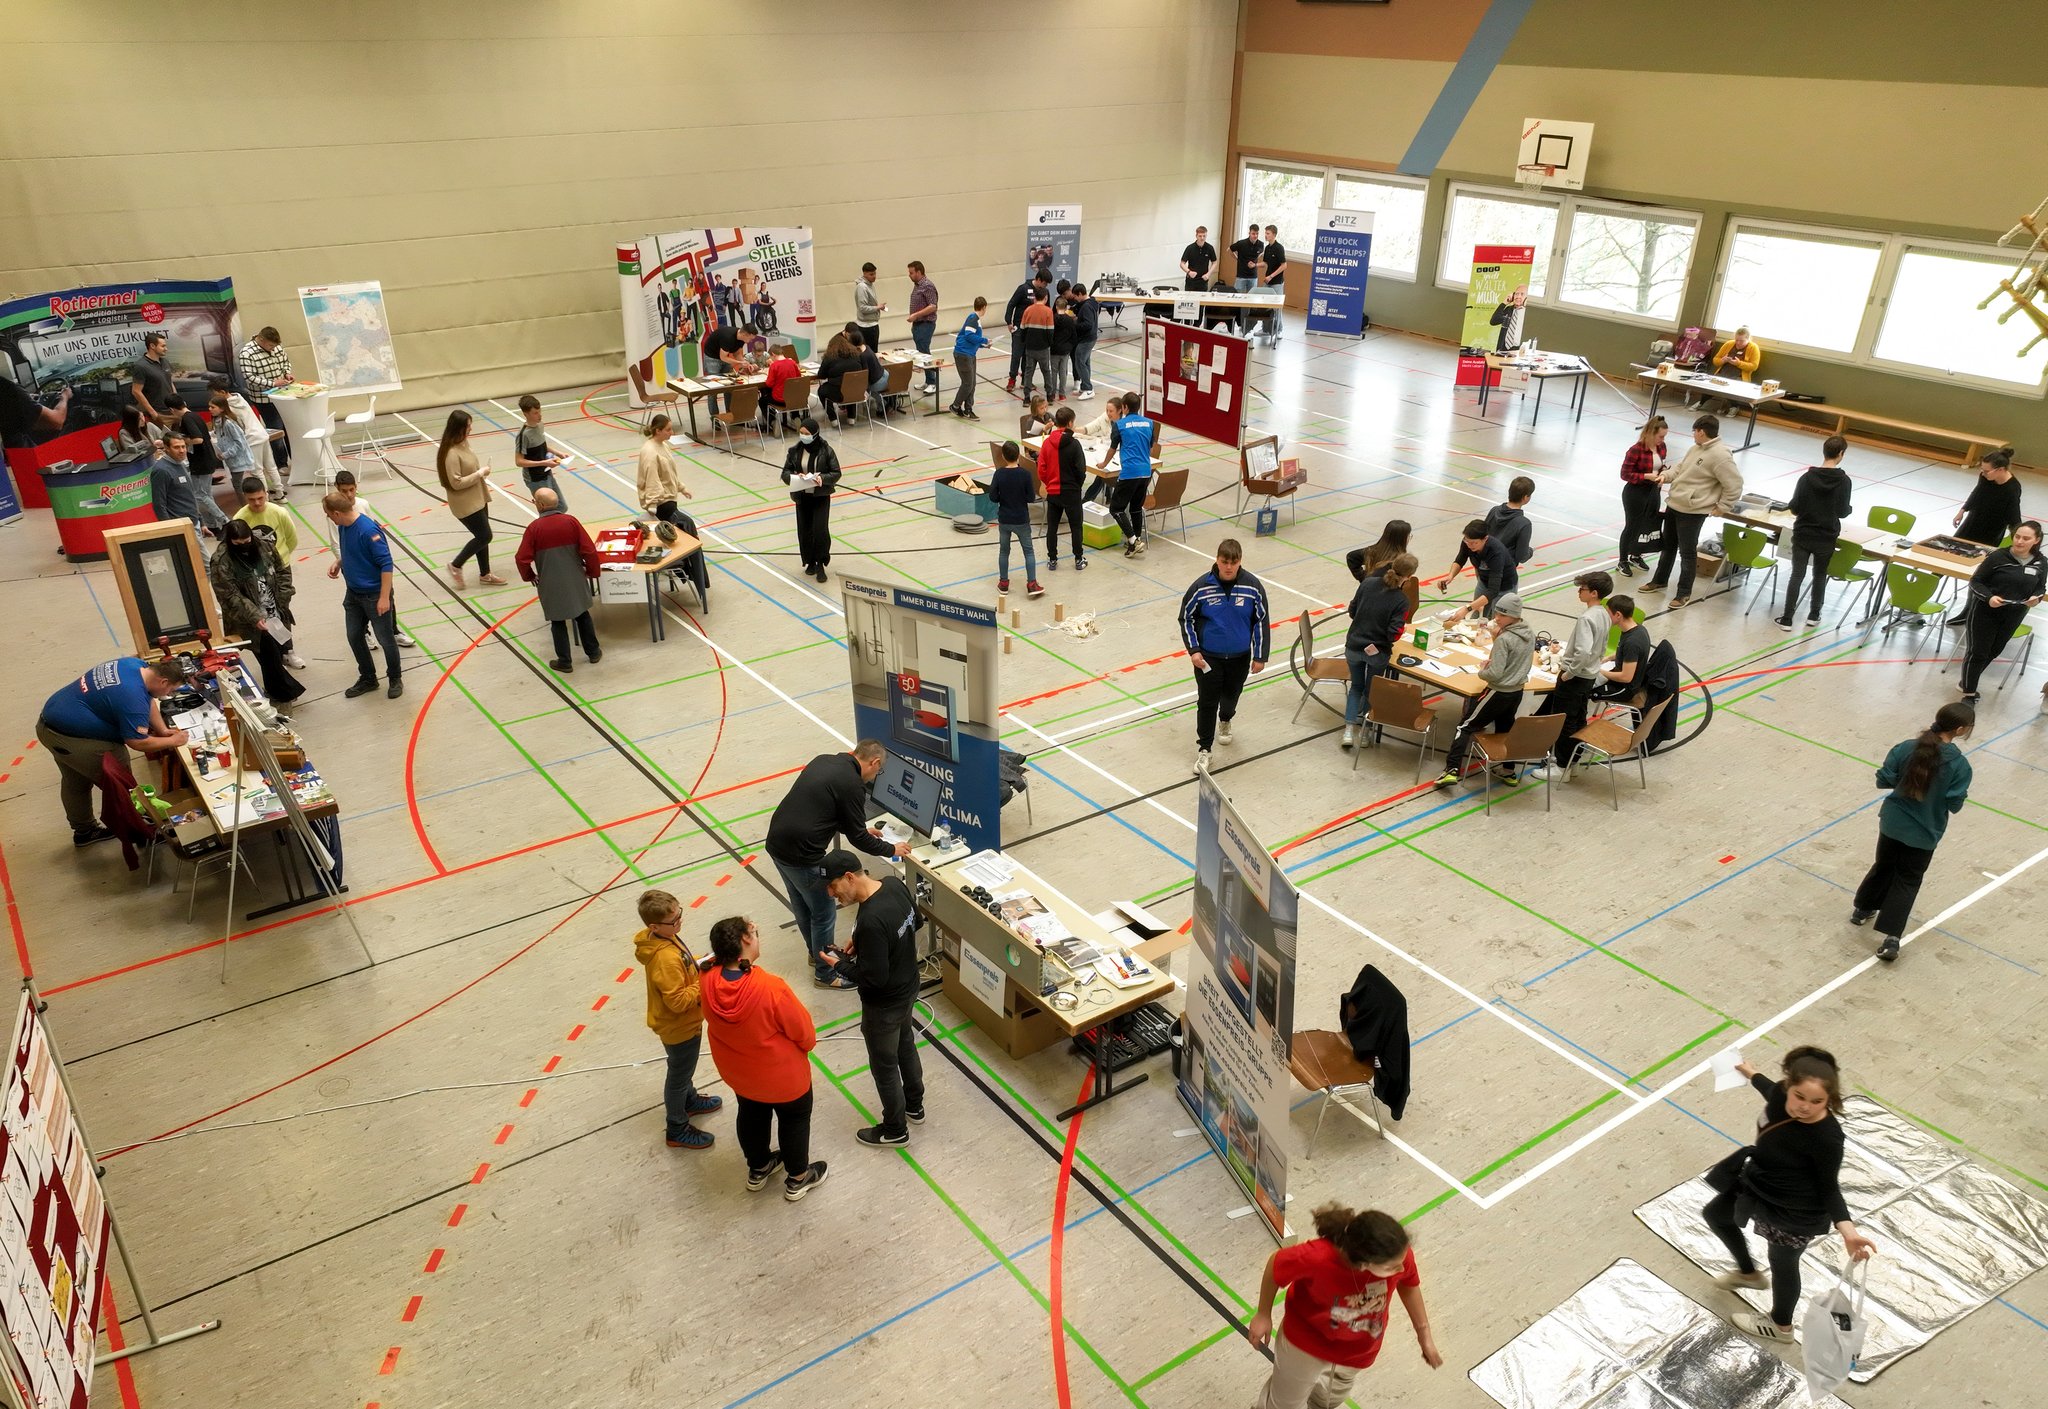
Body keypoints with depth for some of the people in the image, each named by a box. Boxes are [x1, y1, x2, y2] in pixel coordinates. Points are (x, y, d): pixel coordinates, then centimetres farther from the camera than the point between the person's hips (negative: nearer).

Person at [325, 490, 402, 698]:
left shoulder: (369, 530, -26)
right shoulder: (342, 526, -2)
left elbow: (386, 564, -23)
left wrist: (384, 597, -23)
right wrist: (337, 563, -1)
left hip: (375, 595, -8)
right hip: (353, 593, 8)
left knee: (385, 639, 6)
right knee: (354, 637, 16)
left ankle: (395, 680, 25)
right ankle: (367, 678, 32)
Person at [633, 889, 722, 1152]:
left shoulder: (663, 937, -10)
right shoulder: (666, 959, -39)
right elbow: (678, 1001, -33)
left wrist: (699, 964, -3)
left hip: (683, 1022, 9)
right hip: (679, 1027, -9)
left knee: (684, 1068, 32)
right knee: (679, 1075, 13)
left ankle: (689, 1100, 57)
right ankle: (678, 1131, 33)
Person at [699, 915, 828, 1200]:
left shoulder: (707, 982, -23)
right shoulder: (771, 989, -39)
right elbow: (803, 1032, -22)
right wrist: (808, 1043, 0)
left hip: (736, 1072, 5)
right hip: (782, 1075, -5)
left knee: (751, 1115, 31)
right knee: (794, 1119, 23)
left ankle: (758, 1169, 54)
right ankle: (798, 1178, 43)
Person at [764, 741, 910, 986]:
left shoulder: (823, 760, 9)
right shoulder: (853, 785, -15)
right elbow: (857, 838, -6)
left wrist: (859, 828, 28)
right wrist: (891, 849, 9)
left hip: (776, 843, 9)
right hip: (801, 855, -9)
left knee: (801, 906, 27)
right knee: (823, 912, 11)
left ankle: (816, 952, 48)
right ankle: (825, 973, 27)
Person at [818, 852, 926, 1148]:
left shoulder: (871, 921, -38)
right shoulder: (895, 884, -13)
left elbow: (874, 979, -31)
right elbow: (915, 922, 5)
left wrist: (840, 964, -15)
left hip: (884, 1004, -8)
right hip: (908, 987, 8)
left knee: (884, 1065, 16)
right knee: (905, 1045, 30)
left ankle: (895, 1130, 38)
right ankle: (915, 1106, 52)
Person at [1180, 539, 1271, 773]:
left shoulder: (1253, 587, -13)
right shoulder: (1201, 586, -16)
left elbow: (1262, 621, -3)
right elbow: (1186, 617, -3)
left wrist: (1260, 656, -1)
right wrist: (1193, 649, -10)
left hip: (1239, 657, 2)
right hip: (1208, 657, -2)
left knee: (1231, 696, 21)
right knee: (1207, 703, 1)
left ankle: (1225, 721, 55)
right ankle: (1203, 750, 15)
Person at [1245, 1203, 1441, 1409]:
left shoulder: (1399, 1253, -35)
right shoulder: (1317, 1258, -44)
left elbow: (1408, 1284, -9)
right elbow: (1275, 1265, -22)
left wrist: (1424, 1333, 2)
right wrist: (1263, 1314, -7)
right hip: (1307, 1338, -3)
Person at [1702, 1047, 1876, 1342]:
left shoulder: (1827, 1138, -36)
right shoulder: (1783, 1094, -21)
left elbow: (1829, 1187, -21)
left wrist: (1847, 1229, -35)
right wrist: (1749, 1071, 25)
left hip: (1795, 1214, -7)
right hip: (1757, 1185, 7)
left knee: (1782, 1264, 20)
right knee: (1715, 1214, 29)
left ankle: (1780, 1326, 50)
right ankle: (1749, 1273, 56)